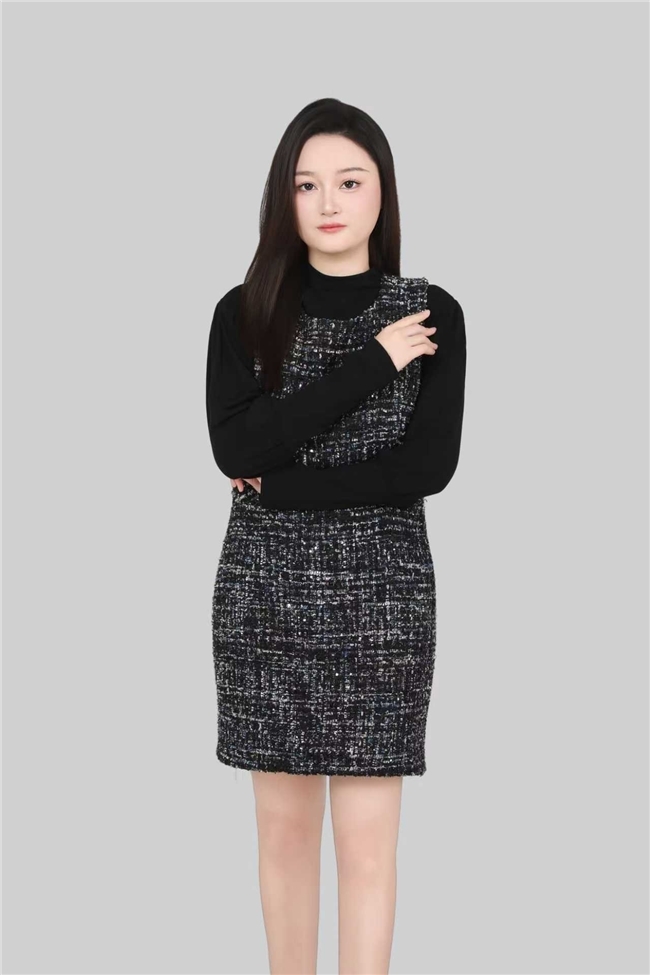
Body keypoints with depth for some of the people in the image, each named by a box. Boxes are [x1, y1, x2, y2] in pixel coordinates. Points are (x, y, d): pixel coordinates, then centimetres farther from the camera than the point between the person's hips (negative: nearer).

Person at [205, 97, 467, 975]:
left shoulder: (433, 315, -1)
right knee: (284, 824, 10)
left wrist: (281, 484, -13)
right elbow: (234, 447, -14)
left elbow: (430, 466, -11)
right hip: (265, 588, 2)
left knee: (365, 837, 0)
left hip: (380, 591, -1)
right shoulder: (244, 313, 2)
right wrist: (374, 362, -14)